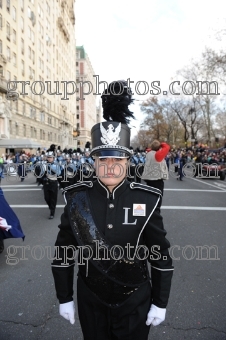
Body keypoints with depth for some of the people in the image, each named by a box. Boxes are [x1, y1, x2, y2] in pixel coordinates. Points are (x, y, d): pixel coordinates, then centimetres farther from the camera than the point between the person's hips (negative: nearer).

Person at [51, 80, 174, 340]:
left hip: (135, 302, 0)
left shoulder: (146, 200, -16)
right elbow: (63, 252, -4)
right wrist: (64, 298, 1)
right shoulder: (76, 197, -14)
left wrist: (160, 303, -3)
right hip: (90, 301, 1)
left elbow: (161, 255, -7)